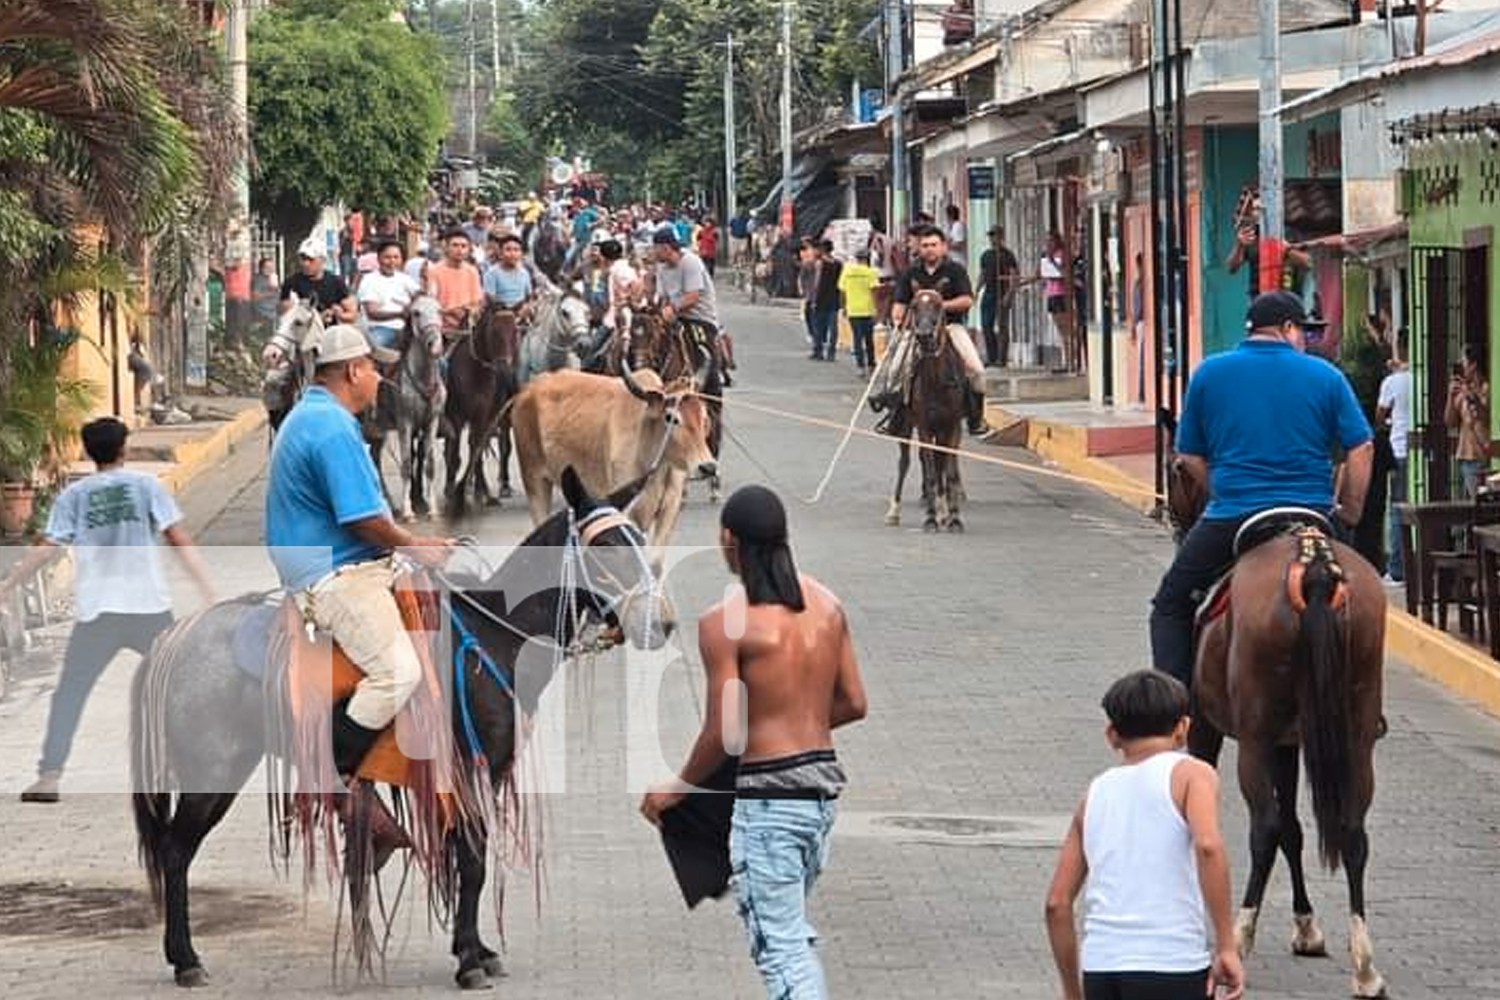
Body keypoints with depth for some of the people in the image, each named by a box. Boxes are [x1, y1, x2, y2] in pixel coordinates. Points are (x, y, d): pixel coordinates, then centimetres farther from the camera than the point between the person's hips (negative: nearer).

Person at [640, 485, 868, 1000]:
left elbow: (723, 733, -14)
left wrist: (676, 789, 1)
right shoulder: (827, 605, 5)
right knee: (792, 931, 22)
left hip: (767, 792, -7)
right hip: (823, 782, 7)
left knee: (781, 945, -3)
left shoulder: (724, 623, -14)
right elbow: (854, 704, 10)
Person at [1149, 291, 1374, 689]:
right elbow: (1361, 448, 1)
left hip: (1230, 519, -1)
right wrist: (1348, 514, 9)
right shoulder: (1325, 376, 4)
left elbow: (1190, 457, 8)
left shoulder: (1209, 373, 5)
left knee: (1171, 607, 13)